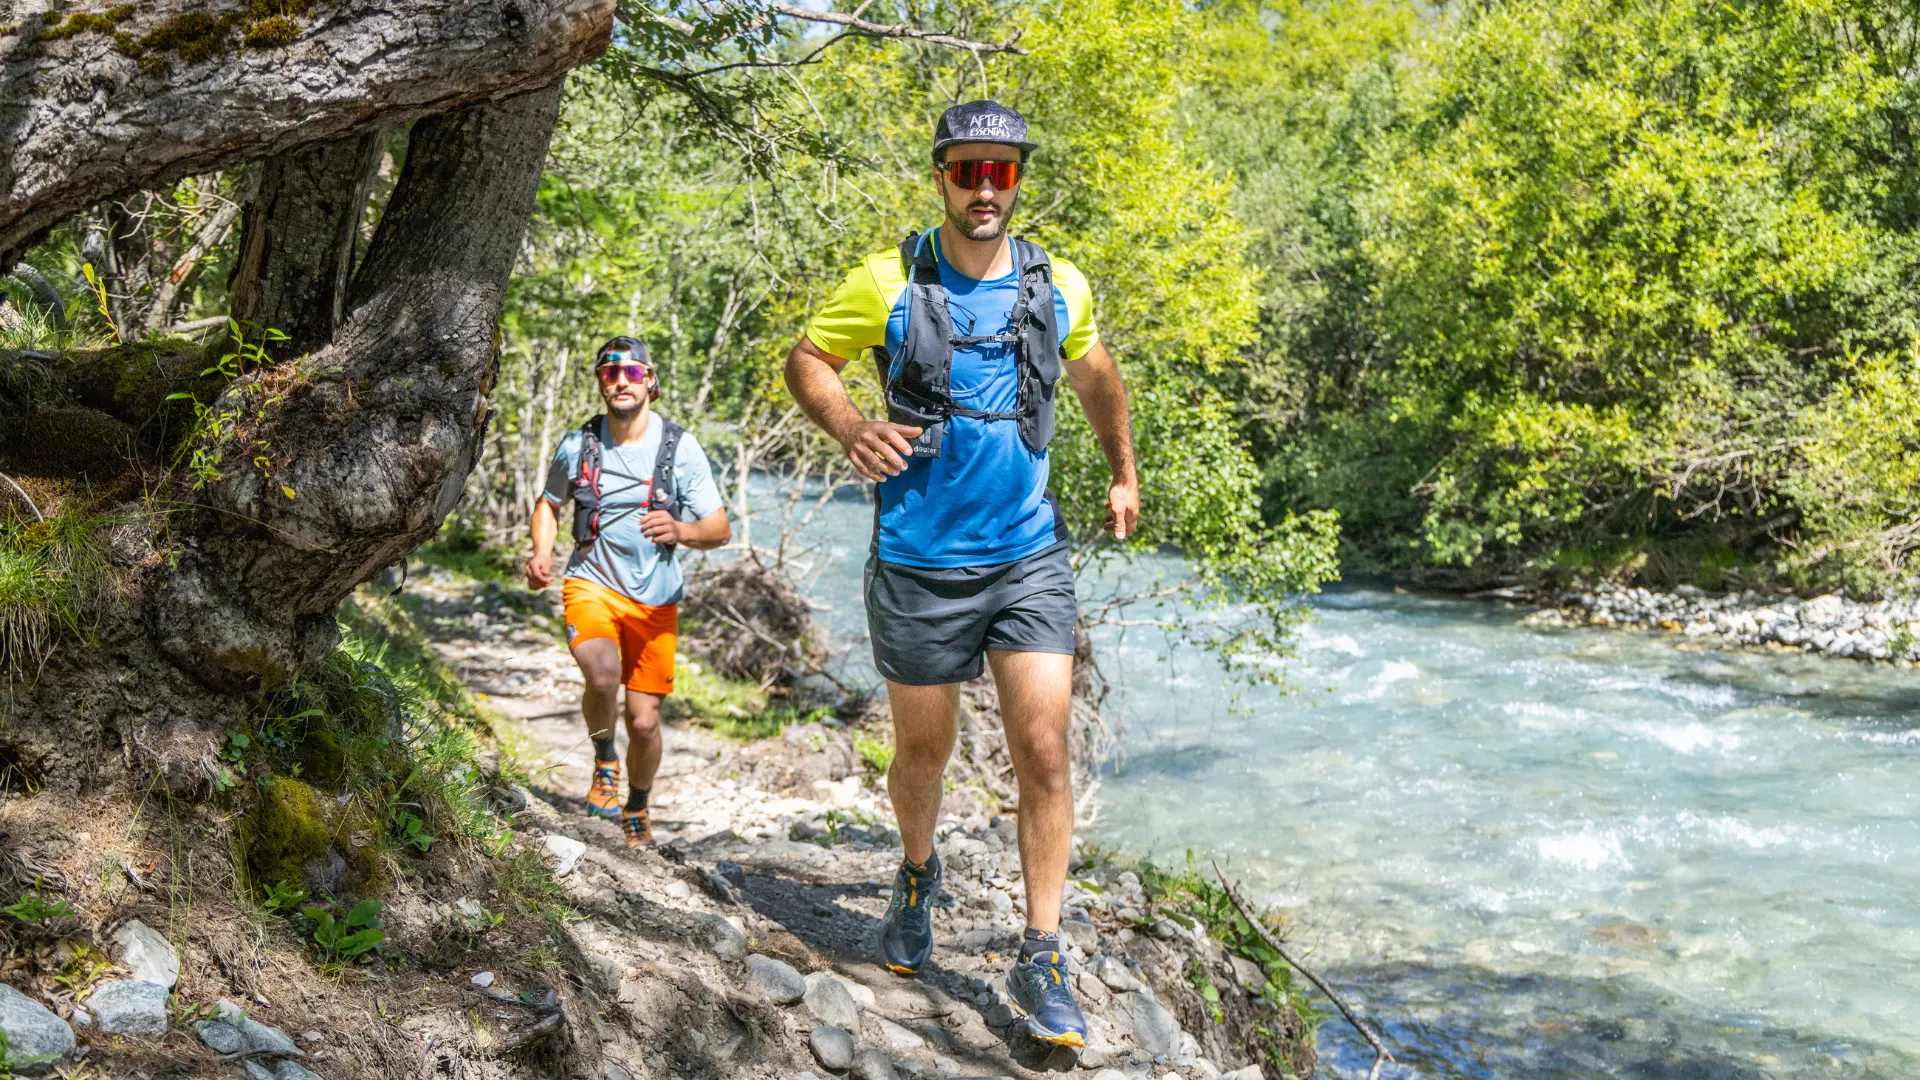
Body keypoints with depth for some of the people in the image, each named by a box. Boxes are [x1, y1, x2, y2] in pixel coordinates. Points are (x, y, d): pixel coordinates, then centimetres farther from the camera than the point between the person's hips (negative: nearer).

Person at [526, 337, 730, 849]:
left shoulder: (681, 447, -8)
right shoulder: (577, 445, -3)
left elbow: (720, 529, -5)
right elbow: (548, 503, 16)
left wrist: (680, 530, -26)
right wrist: (541, 556, -3)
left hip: (654, 600, 1)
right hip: (592, 583, 0)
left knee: (644, 721, 3)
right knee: (603, 674, -31)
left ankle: (637, 809, 34)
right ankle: (605, 759, 0)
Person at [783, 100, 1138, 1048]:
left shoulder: (1059, 287, 3)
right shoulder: (889, 283, -5)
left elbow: (1093, 371, 22)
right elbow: (806, 359, 4)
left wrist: (1124, 473, 18)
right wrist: (849, 428, -16)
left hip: (1029, 555, 1)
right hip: (919, 565, -1)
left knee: (1045, 752, -7)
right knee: (922, 752, 13)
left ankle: (1041, 961, 5)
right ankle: (917, 873, 45)